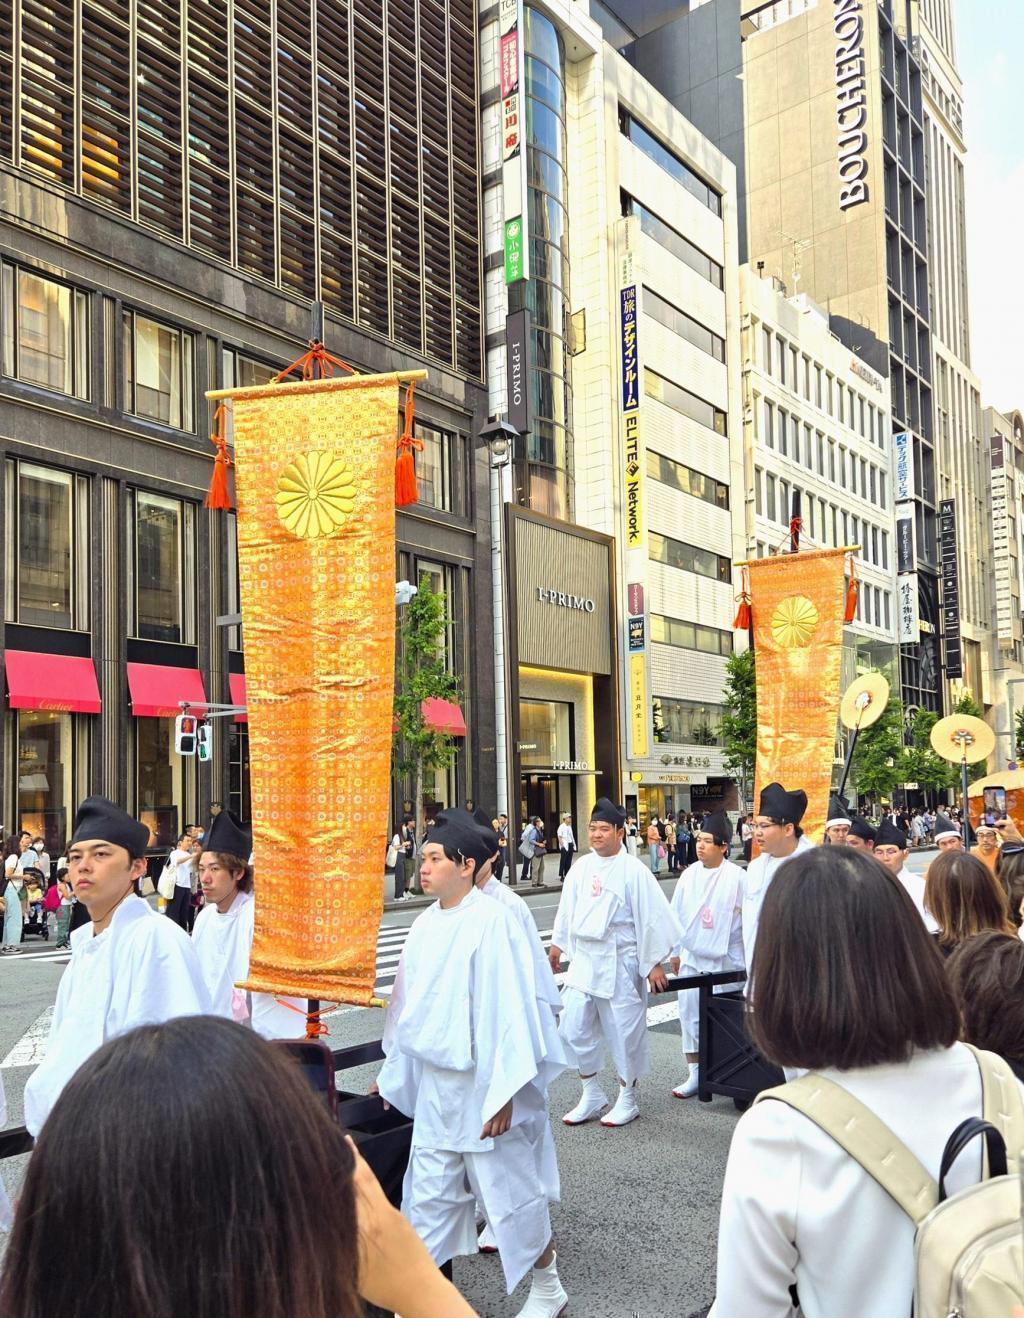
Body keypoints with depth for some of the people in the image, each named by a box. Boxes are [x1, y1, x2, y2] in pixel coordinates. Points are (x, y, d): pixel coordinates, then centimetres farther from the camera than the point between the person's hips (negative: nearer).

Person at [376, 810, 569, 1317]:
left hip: (481, 1083, -6)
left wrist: (503, 1092, -20)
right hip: (433, 1080, 7)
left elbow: (509, 1007, -19)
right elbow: (408, 1003, 13)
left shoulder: (491, 921, -17)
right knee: (428, 1191, 13)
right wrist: (393, 1073, 17)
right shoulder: (426, 924, 4)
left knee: (508, 1186, 8)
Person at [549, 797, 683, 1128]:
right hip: (584, 960, 5)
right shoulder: (581, 867, 5)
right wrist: (557, 943, 20)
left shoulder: (633, 871, -11)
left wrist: (654, 964, -9)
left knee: (625, 1032, 5)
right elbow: (567, 909, 16)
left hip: (619, 963, -5)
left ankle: (627, 1100, 23)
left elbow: (651, 918, -9)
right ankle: (591, 1095, 24)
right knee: (574, 1029, 6)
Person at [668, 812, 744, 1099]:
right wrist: (675, 952, 13)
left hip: (725, 961, -4)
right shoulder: (689, 875, 2)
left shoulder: (737, 877, -12)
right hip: (691, 957, 4)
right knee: (690, 1014, 6)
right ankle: (694, 1073, 17)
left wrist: (744, 961, -7)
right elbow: (678, 914, 10)